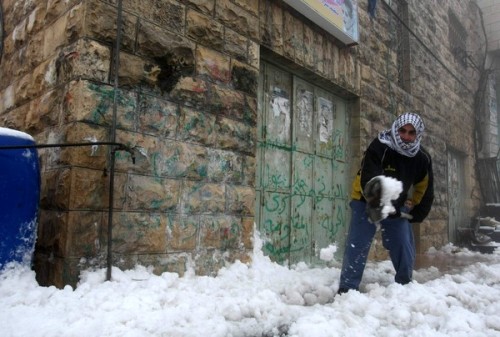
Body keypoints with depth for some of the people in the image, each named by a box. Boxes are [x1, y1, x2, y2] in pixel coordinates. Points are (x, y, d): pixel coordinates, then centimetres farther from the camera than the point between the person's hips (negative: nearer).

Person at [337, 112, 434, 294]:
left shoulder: (423, 158, -7)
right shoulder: (379, 147, -25)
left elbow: (425, 190, 6)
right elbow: (367, 178, -36)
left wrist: (416, 215, 3)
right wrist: (374, 194, -55)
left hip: (397, 207, 5)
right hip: (367, 202, -4)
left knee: (405, 248, 6)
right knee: (357, 246, -11)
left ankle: (405, 285, 27)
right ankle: (347, 288, -4)